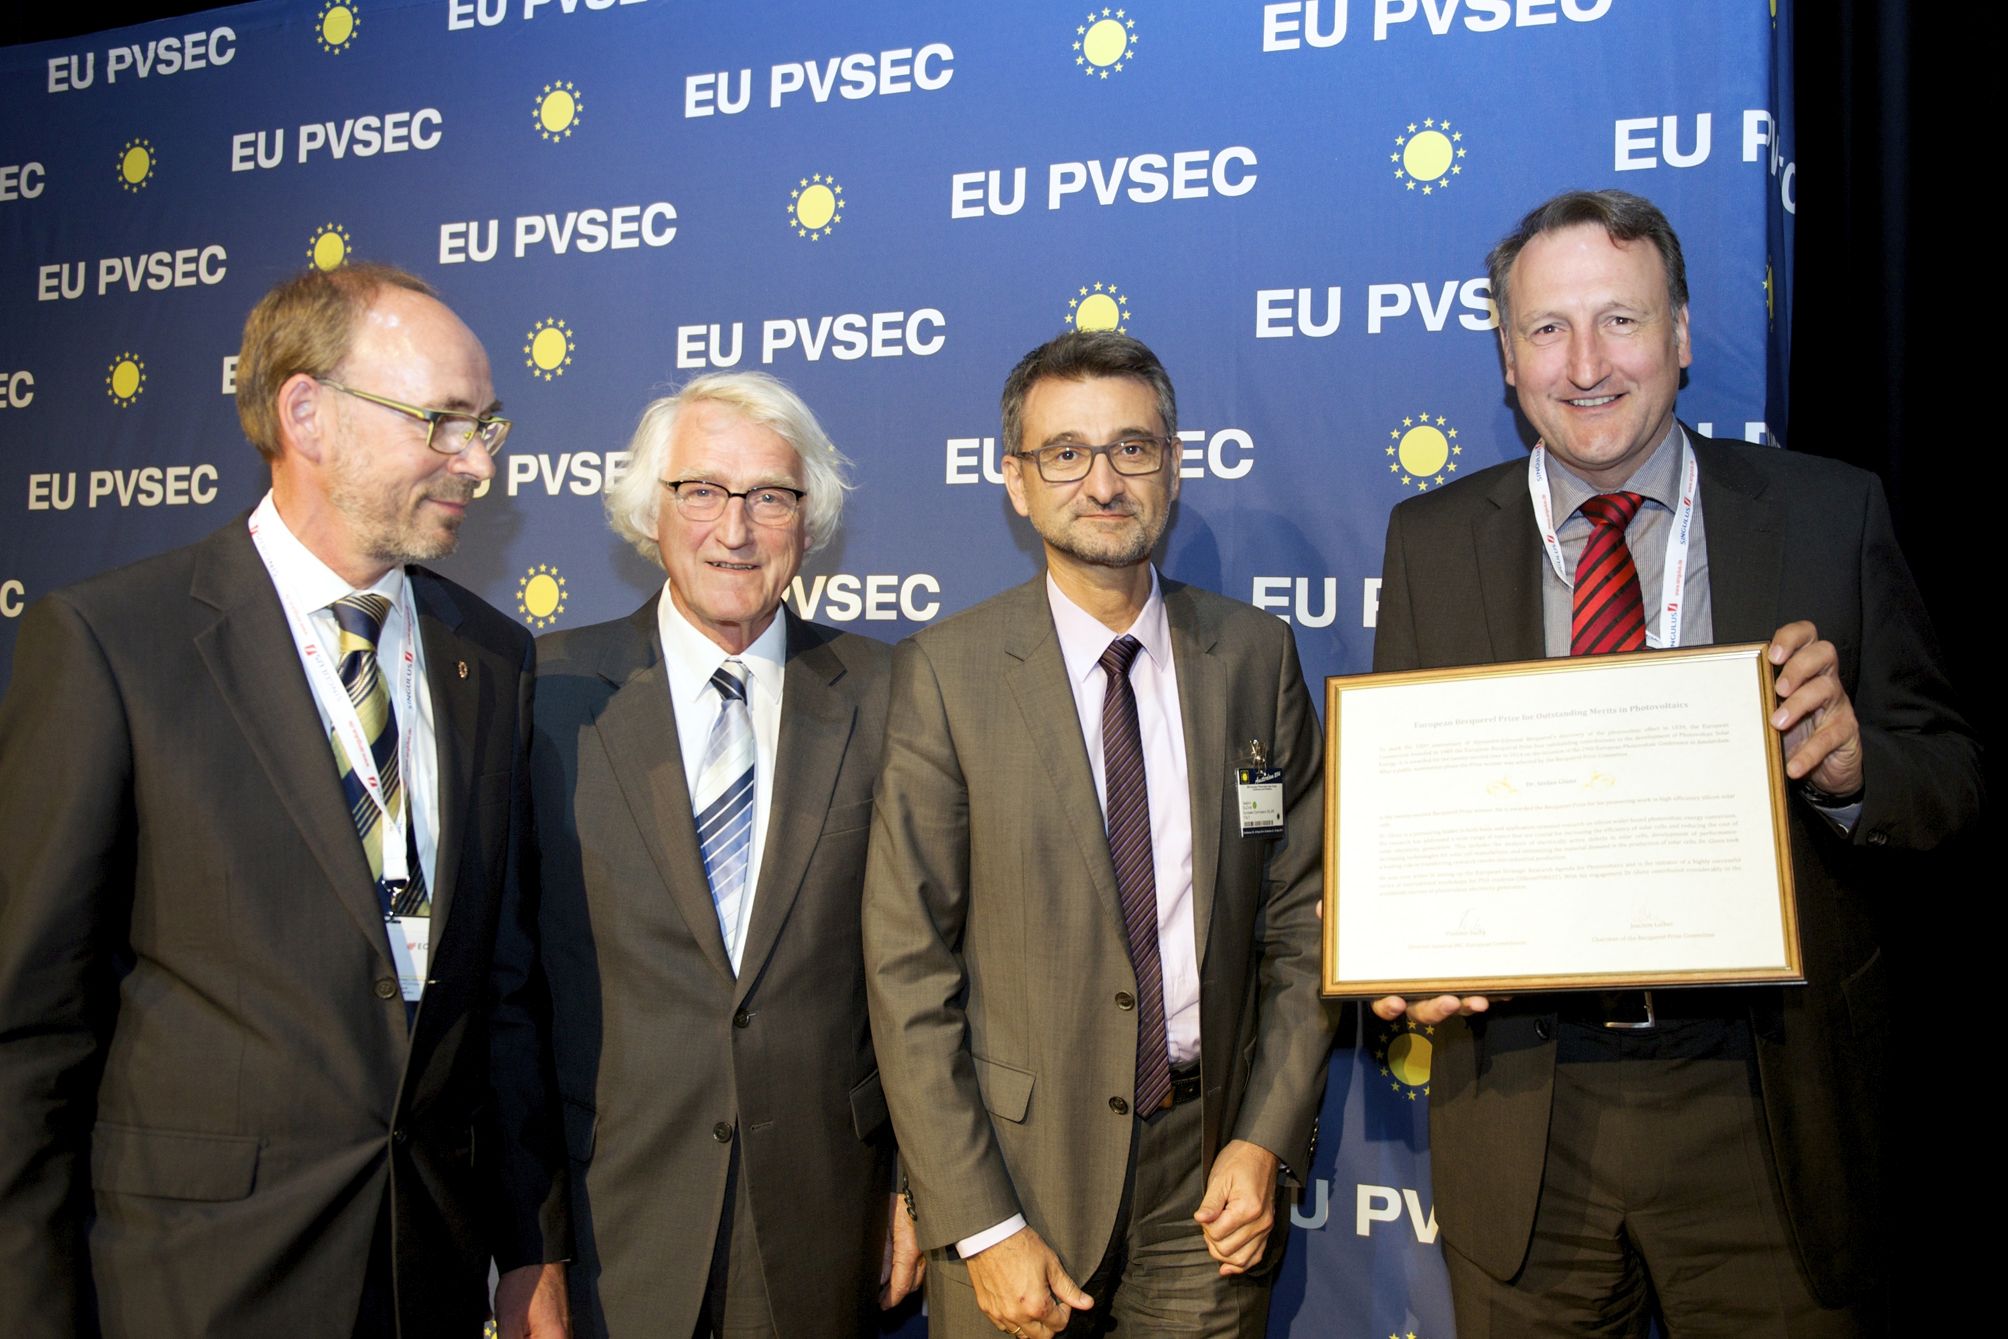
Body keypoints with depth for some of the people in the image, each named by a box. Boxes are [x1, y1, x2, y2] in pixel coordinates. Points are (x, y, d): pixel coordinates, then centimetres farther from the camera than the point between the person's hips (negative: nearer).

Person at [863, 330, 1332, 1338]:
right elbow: (909, 966, -10)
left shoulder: (1256, 657, 1)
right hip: (1015, 1166, -2)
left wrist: (1267, 1140, -4)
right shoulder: (944, 673, -9)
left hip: (1208, 1169, 3)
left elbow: (1302, 915, 5)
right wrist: (980, 1226, -12)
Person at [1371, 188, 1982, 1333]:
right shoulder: (1432, 540, 3)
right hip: (1522, 1099, 1)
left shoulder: (1831, 514, -1)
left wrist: (1852, 768, -21)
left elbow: (1952, 776, 1)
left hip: (1763, 1106, -1)